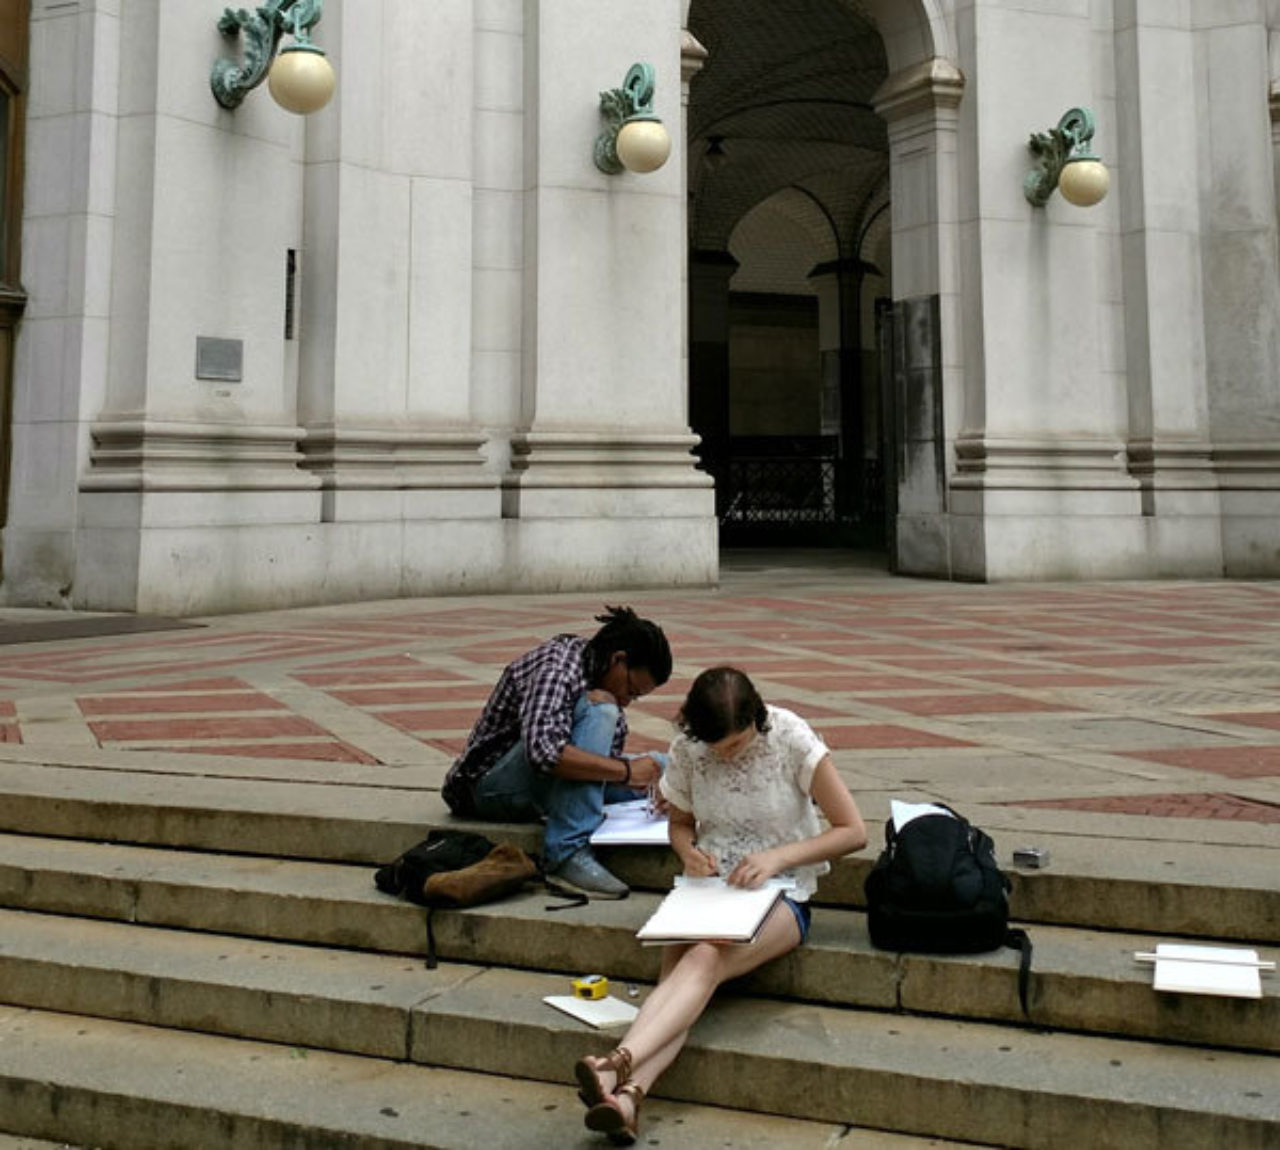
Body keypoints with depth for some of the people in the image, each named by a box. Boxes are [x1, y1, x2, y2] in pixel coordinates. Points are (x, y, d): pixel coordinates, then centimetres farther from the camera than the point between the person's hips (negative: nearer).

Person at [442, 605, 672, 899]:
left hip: (540, 786, 9)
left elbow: (606, 757, 8)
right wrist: (626, 771, -31)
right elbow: (542, 751, -38)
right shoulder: (556, 666, -22)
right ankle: (566, 855, -31)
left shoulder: (600, 674, 5)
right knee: (598, 708, -29)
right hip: (490, 785, -9)